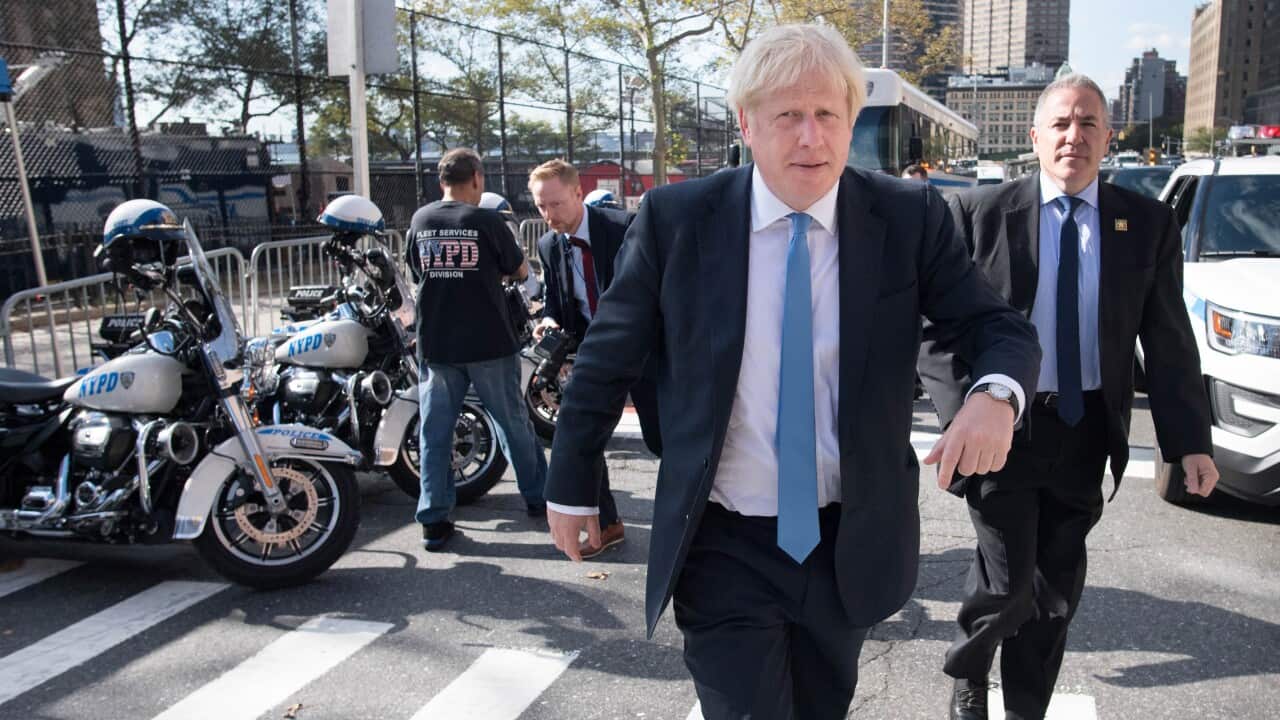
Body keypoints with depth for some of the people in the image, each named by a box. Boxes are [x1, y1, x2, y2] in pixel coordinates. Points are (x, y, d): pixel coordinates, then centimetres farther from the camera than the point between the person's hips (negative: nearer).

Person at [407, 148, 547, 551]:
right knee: (513, 422, 12)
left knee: (436, 430, 8)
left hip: (435, 344, 3)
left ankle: (434, 521, 8)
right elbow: (520, 271, 2)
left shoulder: (420, 221, 3)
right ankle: (538, 497, 26)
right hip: (488, 342, -3)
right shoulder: (485, 221, -8)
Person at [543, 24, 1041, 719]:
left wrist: (996, 393, -26)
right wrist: (570, 486, 6)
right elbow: (607, 358, -1)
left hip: (849, 543, 3)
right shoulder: (675, 218, -10)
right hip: (723, 546, -2)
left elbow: (1002, 328, -2)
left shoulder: (910, 217, -7)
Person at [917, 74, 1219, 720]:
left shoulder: (1148, 224, 2)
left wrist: (1190, 441, -3)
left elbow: (1169, 341, 2)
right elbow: (935, 326, -5)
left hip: (1085, 431, 3)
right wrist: (963, 413, -16)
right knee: (1009, 582, -2)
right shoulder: (980, 213, -5)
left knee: (1057, 587, 12)